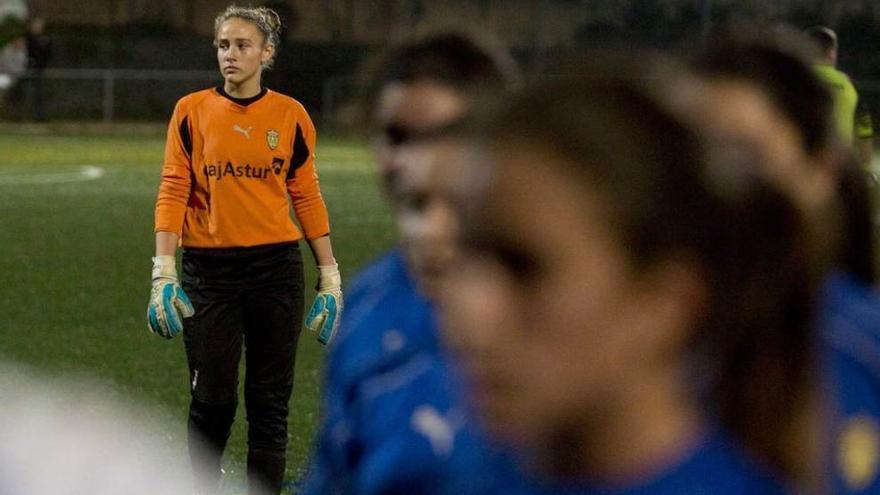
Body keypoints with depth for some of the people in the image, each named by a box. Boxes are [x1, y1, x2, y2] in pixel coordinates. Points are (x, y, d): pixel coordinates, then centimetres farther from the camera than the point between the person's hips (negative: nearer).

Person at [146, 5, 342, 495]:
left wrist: (330, 275, 4)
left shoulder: (291, 116, 3)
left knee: (270, 401, 3)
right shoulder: (192, 111, 0)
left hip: (277, 269, 1)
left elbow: (307, 198, 7)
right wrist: (164, 272, -11)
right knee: (213, 399, 3)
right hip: (209, 269, -1)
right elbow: (173, 193, -3)